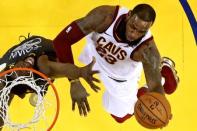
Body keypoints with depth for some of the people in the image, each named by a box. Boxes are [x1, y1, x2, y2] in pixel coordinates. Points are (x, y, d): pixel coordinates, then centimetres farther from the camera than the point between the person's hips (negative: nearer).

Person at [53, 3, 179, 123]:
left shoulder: (147, 49, -41)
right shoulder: (105, 16, -43)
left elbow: (155, 86, -38)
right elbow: (61, 40, -41)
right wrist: (74, 83, -49)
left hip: (121, 74, -1)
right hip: (93, 52, 1)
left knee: (121, 116, 16)